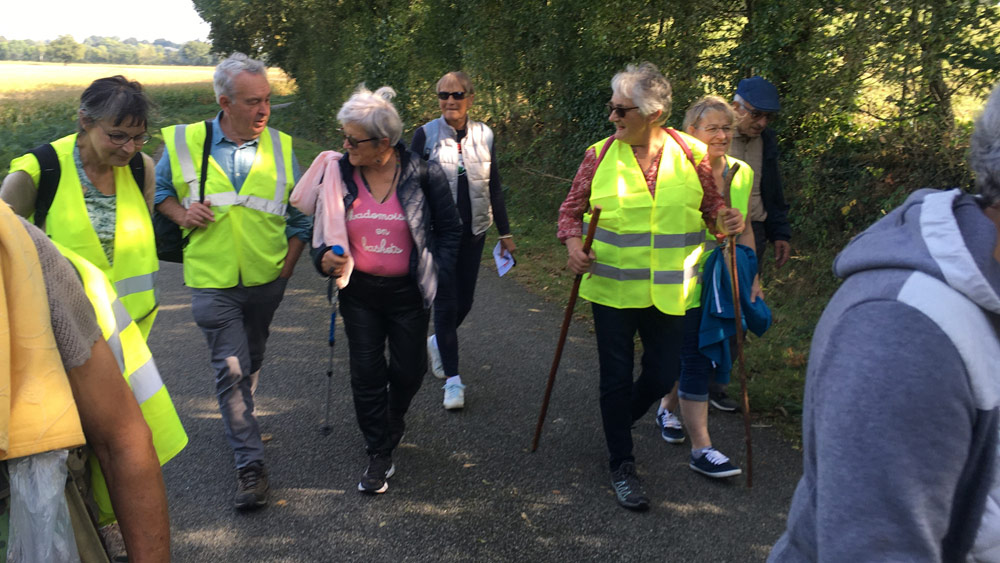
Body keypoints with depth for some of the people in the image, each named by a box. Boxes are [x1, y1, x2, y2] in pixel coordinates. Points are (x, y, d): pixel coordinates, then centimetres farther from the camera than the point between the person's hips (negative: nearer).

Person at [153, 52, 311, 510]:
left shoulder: (280, 147, -1)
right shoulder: (184, 143, -7)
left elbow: (300, 214, 6)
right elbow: (160, 190, 9)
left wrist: (288, 264, -2)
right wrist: (180, 212, -11)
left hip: (266, 279, 3)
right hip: (213, 281, -2)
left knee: (251, 361, 20)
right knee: (231, 367, -7)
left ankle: (239, 420, 46)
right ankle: (250, 463, 0)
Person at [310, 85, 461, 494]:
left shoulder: (422, 173, -11)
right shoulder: (338, 174, -5)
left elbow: (449, 229, 0)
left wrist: (437, 275, -6)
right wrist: (325, 258, -13)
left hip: (408, 293, -1)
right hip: (359, 293, 1)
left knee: (409, 370, 11)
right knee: (367, 373, 4)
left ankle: (393, 424, 43)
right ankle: (379, 454, 20)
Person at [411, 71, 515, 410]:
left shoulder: (484, 135, 3)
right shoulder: (426, 135, -5)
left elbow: (494, 187, 9)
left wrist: (505, 233, 10)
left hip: (473, 232, 3)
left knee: (464, 302, 9)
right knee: (446, 302, -2)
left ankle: (437, 341, 40)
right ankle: (452, 379, 8)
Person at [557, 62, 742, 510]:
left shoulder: (691, 154, -3)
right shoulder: (600, 154, -4)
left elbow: (712, 205, 9)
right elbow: (572, 208, 4)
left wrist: (725, 220, -13)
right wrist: (573, 242, -14)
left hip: (669, 292, 1)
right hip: (612, 287, -1)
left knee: (663, 374, 11)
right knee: (617, 376, 7)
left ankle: (621, 420, 44)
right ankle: (621, 466, 24)